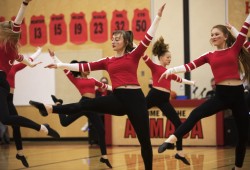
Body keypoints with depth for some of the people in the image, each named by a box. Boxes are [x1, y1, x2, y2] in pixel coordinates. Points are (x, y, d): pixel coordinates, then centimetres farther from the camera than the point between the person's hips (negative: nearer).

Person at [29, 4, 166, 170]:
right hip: (117, 99, 2)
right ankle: (49, 108, -21)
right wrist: (61, 65, 12)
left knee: (144, 139, 2)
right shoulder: (108, 61, 15)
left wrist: (158, 17, -8)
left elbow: (148, 38, -3)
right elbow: (85, 67, 14)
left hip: (135, 98, -2)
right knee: (86, 104, -13)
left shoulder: (134, 55, 6)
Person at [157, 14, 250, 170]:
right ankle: (171, 140, -30)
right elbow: (190, 66, 1)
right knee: (196, 114, -24)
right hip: (221, 95, 0)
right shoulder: (210, 56, 10)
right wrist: (171, 70, -9)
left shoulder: (234, 49, 7)